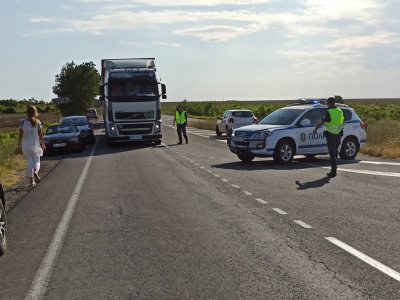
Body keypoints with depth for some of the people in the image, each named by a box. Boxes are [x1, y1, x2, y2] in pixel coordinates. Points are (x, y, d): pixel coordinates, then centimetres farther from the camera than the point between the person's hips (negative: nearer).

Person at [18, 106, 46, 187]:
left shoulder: (23, 122, -3)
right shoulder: (37, 122, -6)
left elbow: (20, 135, -3)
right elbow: (40, 134, -4)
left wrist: (20, 144, 9)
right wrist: (43, 144, 6)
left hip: (25, 145, 1)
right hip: (35, 144, -1)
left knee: (29, 162, 10)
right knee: (36, 161, 10)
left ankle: (31, 181, 7)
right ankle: (35, 172, -23)